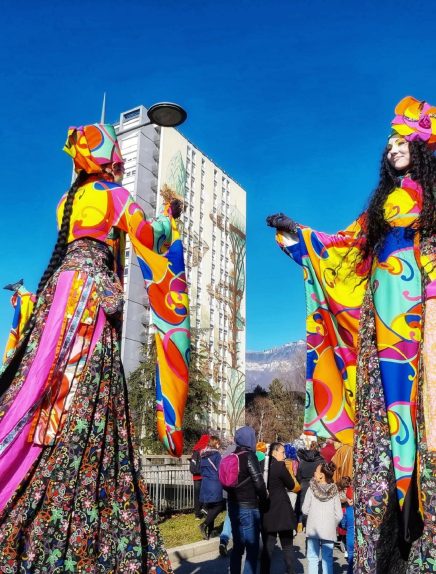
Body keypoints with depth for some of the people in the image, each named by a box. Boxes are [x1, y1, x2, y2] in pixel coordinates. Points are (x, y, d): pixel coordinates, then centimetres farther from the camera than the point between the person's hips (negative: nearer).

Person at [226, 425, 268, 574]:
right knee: (252, 548, 0)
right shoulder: (249, 456, -14)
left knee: (237, 546, 18)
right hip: (249, 507, -8)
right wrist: (264, 499, -3)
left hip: (233, 505, 8)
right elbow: (258, 482, -18)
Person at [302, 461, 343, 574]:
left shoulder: (312, 489, -6)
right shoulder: (334, 491, -2)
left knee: (312, 557, 8)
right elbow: (339, 515, -3)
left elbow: (305, 510, -3)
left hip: (313, 529, -1)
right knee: (327, 558, 7)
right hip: (329, 530, 1)